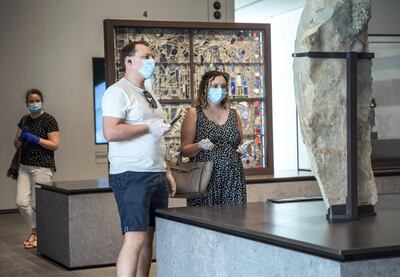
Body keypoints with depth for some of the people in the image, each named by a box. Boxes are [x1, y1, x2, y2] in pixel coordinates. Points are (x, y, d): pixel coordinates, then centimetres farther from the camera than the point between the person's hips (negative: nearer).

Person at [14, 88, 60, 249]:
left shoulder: (49, 120, -6)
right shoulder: (24, 120, 15)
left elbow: (55, 145, -11)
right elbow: (16, 144, 18)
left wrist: (35, 139, -16)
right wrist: (21, 137, -4)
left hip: (43, 168, -6)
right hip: (25, 166, 6)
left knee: (38, 204, -4)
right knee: (21, 202, 1)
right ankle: (35, 229, 22)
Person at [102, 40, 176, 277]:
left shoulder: (149, 95, 20)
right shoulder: (118, 91, -7)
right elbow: (111, 132, -20)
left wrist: (167, 171, 18)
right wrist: (149, 126, -15)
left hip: (156, 175, 9)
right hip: (132, 176, -8)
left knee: (148, 236, 8)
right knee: (135, 238, -13)